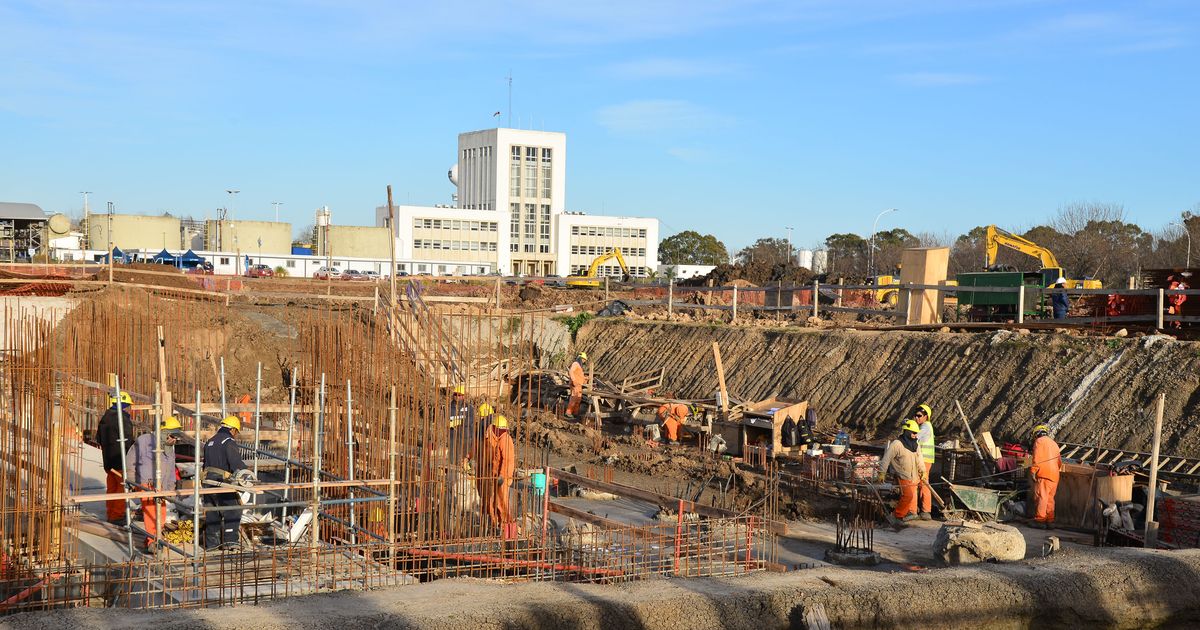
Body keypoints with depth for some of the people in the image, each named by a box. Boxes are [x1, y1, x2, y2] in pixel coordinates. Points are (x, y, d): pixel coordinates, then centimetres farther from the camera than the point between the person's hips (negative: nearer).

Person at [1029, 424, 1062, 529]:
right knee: (1050, 499, 10)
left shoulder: (1039, 441, 1)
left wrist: (1033, 471, -12)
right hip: (1054, 475, 8)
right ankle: (1050, 521, 10)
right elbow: (1059, 462, 25)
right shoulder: (1054, 443, 25)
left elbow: (1037, 458, -12)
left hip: (1044, 474, -8)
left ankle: (1040, 520, -13)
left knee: (1041, 497, -9)